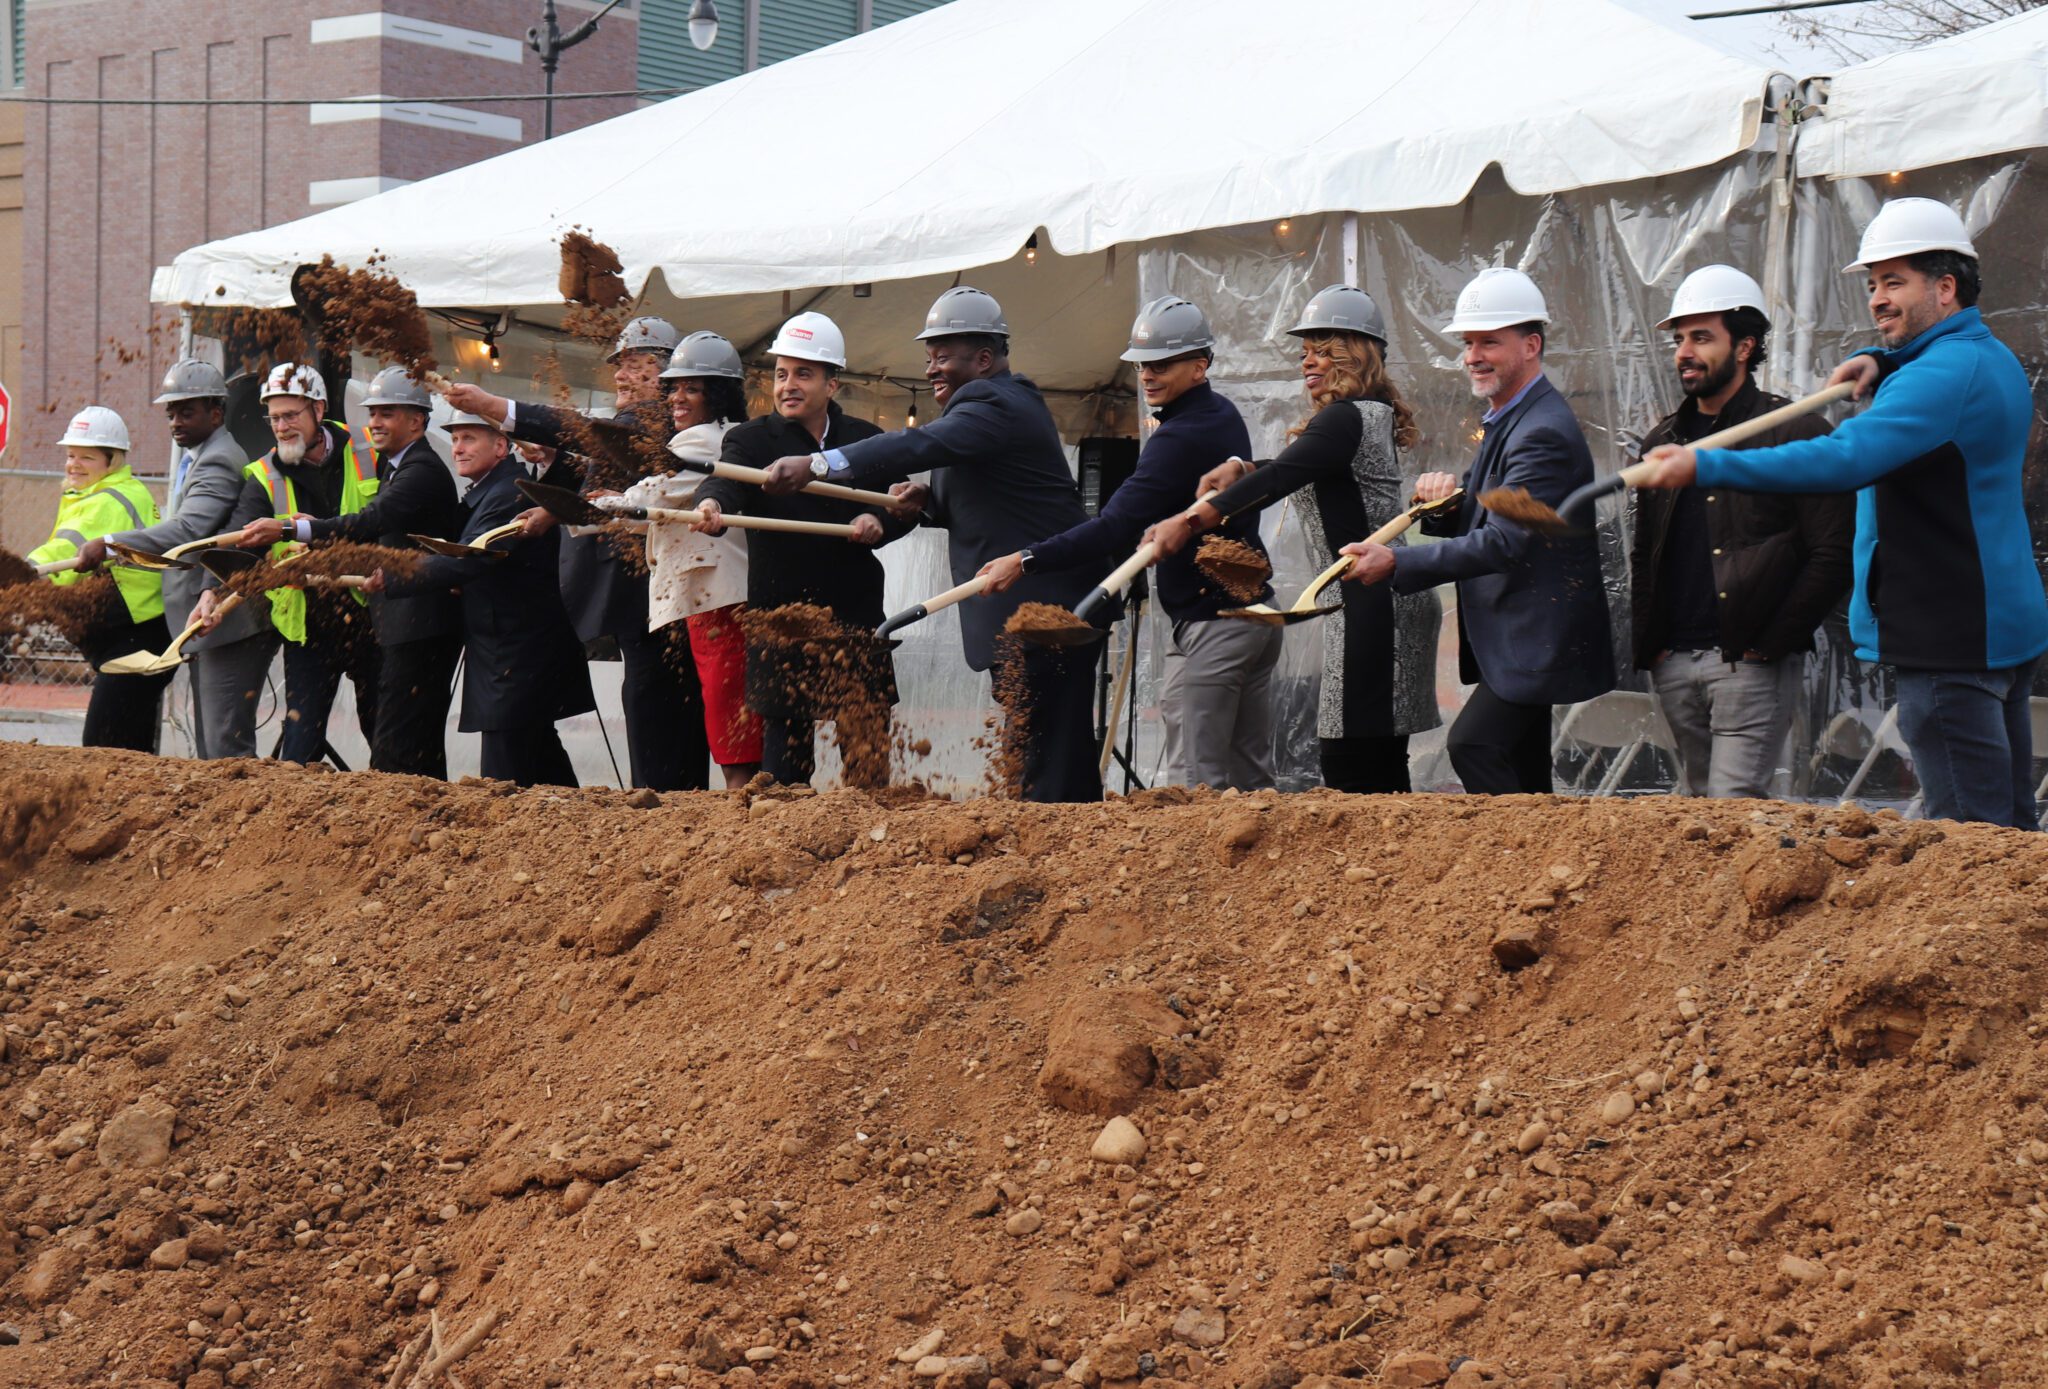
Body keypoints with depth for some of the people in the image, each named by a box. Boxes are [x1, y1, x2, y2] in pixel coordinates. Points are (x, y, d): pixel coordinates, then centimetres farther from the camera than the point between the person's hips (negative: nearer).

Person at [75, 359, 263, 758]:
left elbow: (188, 531, -28)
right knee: (208, 750, 12)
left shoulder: (219, 461, -14)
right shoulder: (191, 459, 20)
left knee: (226, 749, -13)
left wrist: (110, 544, -32)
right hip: (206, 626, 11)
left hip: (229, 625, -11)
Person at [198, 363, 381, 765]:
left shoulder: (367, 453, 0)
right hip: (308, 625, 0)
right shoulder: (264, 477, 0)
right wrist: (214, 590, -33)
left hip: (370, 615, 0)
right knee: (300, 746, -5)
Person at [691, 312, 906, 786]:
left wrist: (879, 520, -8)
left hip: (856, 617, 3)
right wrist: (711, 504, -43)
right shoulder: (752, 439, 0)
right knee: (785, 737, -4)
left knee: (867, 744, 5)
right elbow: (727, 477, -20)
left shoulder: (866, 439, 10)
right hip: (782, 618, -3)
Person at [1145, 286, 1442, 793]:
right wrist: (1240, 468, 7)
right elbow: (1296, 474, 26)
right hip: (1376, 605, 11)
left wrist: (1190, 522, -31)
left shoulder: (1345, 418, -13)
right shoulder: (1371, 415, 18)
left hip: (1372, 608, -11)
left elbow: (1279, 480, -25)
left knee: (1350, 770, -12)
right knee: (1381, 769, 11)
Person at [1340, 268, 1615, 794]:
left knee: (1473, 745, -21)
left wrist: (1397, 563, -26)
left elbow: (1504, 542, -26)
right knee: (1523, 780, 11)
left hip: (1535, 642, -10)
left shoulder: (1544, 434, -19)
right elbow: (1476, 524, 18)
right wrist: (1443, 499, -6)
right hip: (1519, 637, 10)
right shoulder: (1506, 420, 15)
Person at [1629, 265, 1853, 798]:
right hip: (1673, 665, 6)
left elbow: (1834, 555, -8)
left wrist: (1770, 645, -11)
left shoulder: (1795, 433, -3)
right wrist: (1649, 645, 10)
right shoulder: (1662, 440, 16)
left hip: (1749, 664, -6)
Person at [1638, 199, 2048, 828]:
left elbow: (1843, 458, -30)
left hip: (1950, 641, -11)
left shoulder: (1946, 374, -18)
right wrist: (1881, 362, 12)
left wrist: (1706, 465, -31)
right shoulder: (1993, 360, 15)